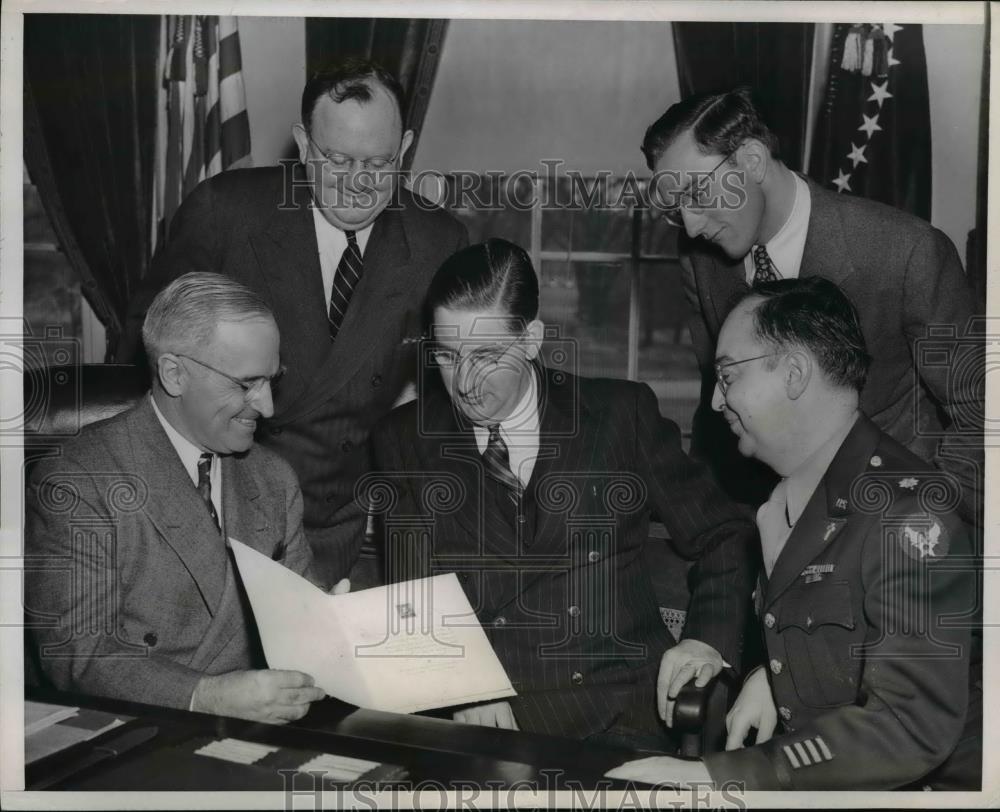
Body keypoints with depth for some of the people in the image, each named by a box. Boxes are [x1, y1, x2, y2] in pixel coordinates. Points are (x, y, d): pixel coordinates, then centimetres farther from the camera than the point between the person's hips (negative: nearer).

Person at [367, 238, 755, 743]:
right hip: (494, 724, 3)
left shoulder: (622, 414, 4)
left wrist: (710, 641, -8)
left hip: (626, 723, -3)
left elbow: (723, 537, 10)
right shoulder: (403, 442, 6)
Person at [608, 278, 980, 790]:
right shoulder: (782, 500, 7)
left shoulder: (907, 509, -18)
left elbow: (913, 726, -23)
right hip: (815, 781, 7)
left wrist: (715, 776, -26)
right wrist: (769, 676, 1)